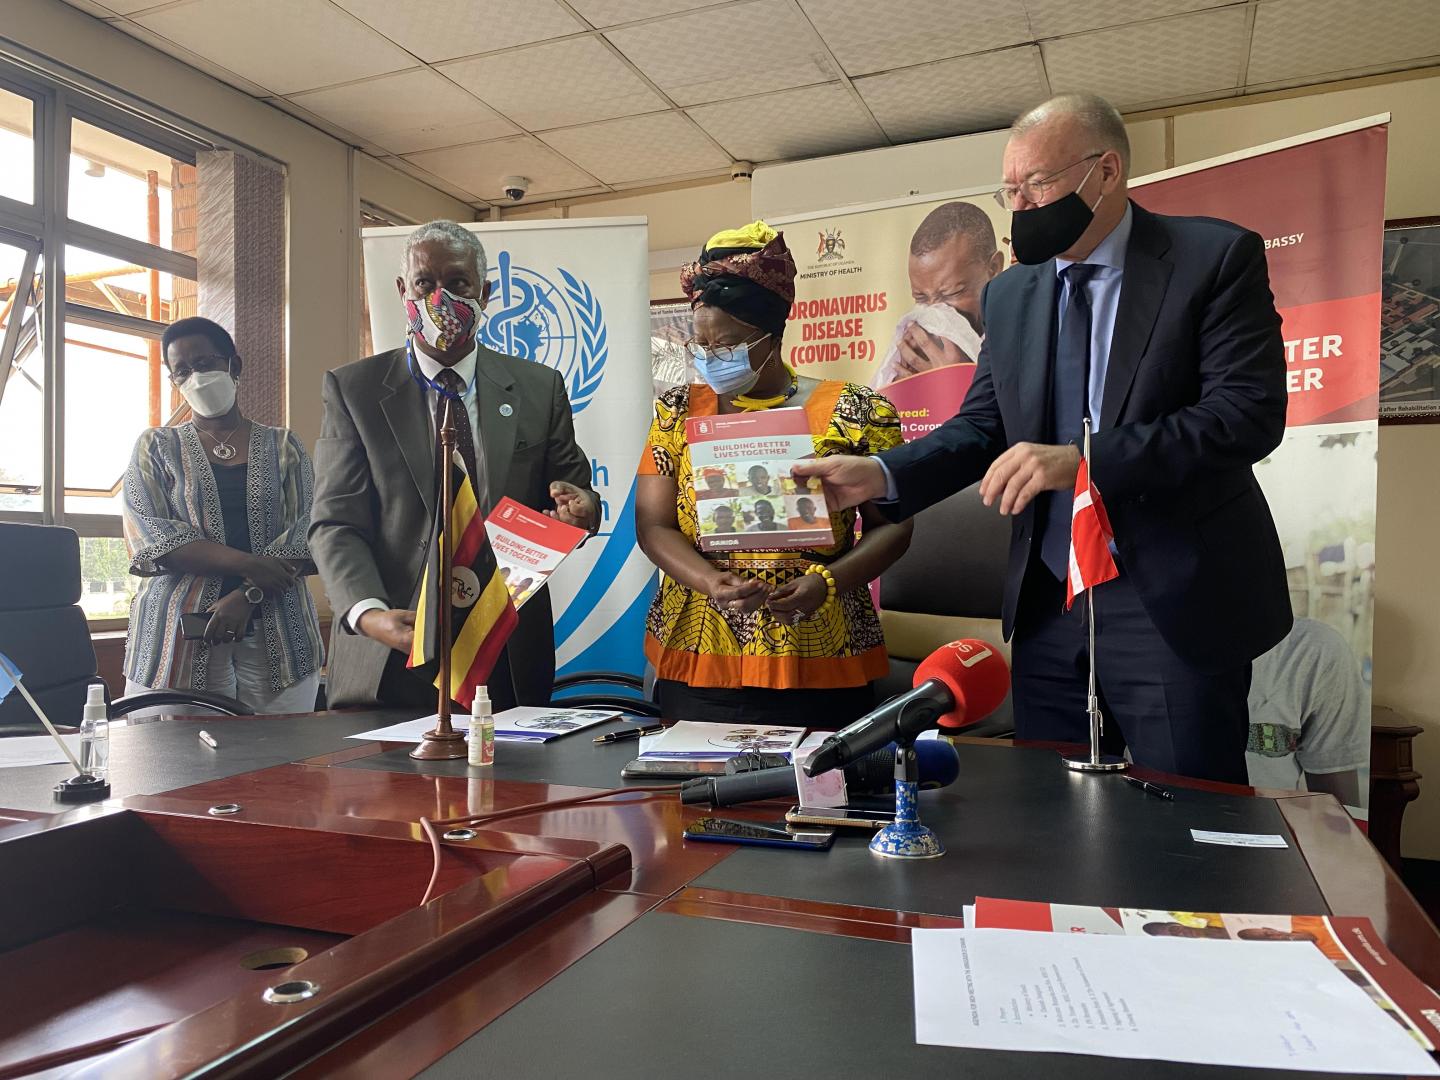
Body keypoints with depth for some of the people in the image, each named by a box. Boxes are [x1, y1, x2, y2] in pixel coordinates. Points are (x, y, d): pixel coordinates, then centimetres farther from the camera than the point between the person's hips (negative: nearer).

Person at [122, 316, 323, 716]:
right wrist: (246, 564, -15)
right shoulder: (156, 447, 11)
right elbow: (147, 535, -3)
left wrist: (248, 595, -15)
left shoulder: (283, 446, 11)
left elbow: (305, 535, 0)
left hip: (279, 636, 0)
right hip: (177, 636, 0)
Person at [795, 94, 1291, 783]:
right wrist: (881, 475, -9)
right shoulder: (1010, 294, 11)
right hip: (1047, 604, 5)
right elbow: (981, 425, 9)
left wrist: (1082, 460, -25)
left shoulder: (1216, 257, -5)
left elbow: (1248, 413, -15)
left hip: (1175, 604, -4)